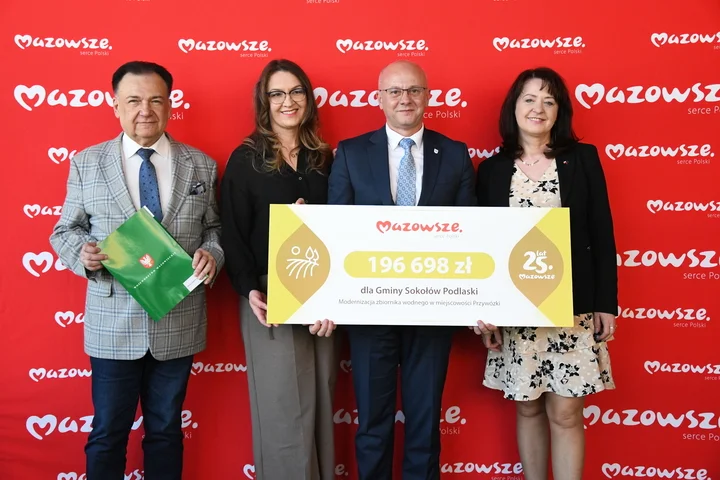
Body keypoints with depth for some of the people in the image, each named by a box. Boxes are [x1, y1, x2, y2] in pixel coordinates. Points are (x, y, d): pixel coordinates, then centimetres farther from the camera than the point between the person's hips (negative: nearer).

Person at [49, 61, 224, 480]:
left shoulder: (202, 166, 4)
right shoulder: (86, 163, 2)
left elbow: (214, 228, 8)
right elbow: (65, 230, 6)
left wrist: (212, 253, -14)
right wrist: (81, 253, -15)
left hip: (179, 323, 1)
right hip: (113, 324, -1)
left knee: (166, 430, 16)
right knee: (107, 434, 12)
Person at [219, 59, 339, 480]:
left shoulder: (324, 159, 10)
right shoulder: (245, 160, -1)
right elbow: (234, 233, -4)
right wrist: (250, 291, -16)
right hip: (271, 298, -3)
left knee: (321, 404, 11)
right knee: (284, 409, 3)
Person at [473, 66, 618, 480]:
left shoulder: (583, 159, 3)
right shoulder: (492, 169, 5)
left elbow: (602, 234, 2)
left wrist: (606, 302, -3)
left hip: (573, 307, -1)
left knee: (565, 413, 2)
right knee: (528, 409, 11)